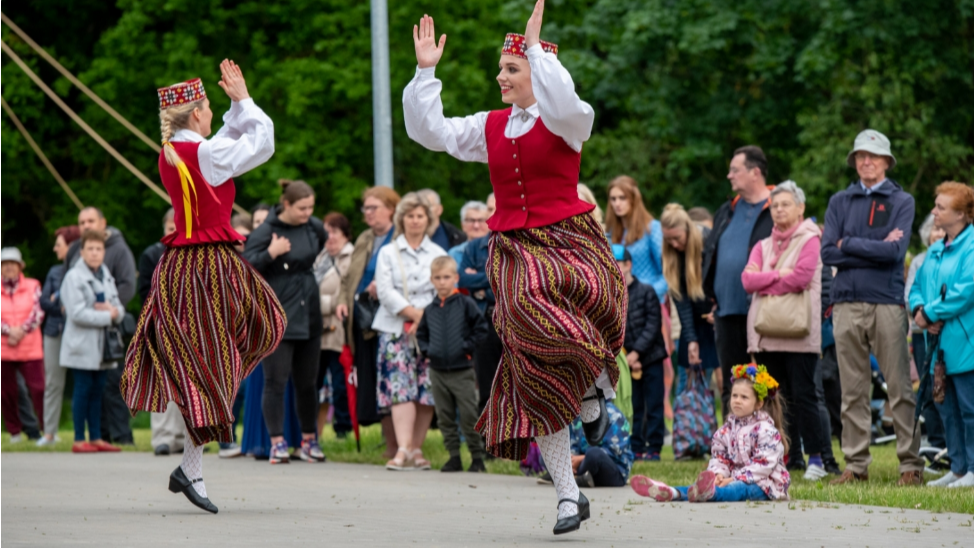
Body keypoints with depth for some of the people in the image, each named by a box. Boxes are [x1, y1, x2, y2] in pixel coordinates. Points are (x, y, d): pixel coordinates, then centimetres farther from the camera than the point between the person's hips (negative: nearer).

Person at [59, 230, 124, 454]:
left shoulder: (106, 276, 14)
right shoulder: (74, 277, -10)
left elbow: (119, 306, 14)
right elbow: (77, 313, -18)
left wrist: (114, 311, -11)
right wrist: (107, 316, -14)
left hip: (102, 345, 7)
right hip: (83, 344, -7)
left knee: (97, 390, 9)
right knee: (83, 389, -5)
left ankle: (96, 438, 13)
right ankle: (79, 440, -1)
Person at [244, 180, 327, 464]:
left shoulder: (315, 228, 6)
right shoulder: (265, 232, -10)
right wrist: (271, 253, -24)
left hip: (309, 315, 5)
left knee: (307, 382, 11)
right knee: (276, 381, -5)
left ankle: (309, 440, 20)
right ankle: (277, 443, -1)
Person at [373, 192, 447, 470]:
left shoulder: (438, 254, 13)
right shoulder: (388, 253, 11)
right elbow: (385, 291, 0)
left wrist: (426, 318, -9)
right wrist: (413, 312, -10)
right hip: (395, 329, -1)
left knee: (426, 388, -2)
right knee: (400, 386, -14)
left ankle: (416, 448, 6)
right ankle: (403, 449, -22)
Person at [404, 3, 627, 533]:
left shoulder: (567, 121, -2)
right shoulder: (491, 127, 14)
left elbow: (560, 102, -26)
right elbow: (430, 131, 15)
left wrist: (535, 46, -22)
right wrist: (426, 71, 9)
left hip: (568, 241, -4)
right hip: (516, 249, 4)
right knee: (535, 371, -7)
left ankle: (593, 391, -8)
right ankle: (568, 495, -1)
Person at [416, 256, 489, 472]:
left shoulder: (465, 304, -5)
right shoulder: (430, 309, 8)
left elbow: (481, 328, -3)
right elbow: (421, 332, 22)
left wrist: (468, 347, -10)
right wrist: (426, 350, 7)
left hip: (462, 371, -5)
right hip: (437, 371, 5)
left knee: (469, 417, -3)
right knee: (445, 418, 8)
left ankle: (477, 457, 5)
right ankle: (454, 457, 14)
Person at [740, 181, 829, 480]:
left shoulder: (809, 239, 1)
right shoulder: (763, 246, 20)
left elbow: (801, 277, -13)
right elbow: (748, 279, 6)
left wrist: (764, 281, -2)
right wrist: (778, 275, -9)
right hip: (766, 331, 6)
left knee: (802, 396, -8)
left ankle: (815, 458, -6)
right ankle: (789, 457, 7)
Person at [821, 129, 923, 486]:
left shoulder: (901, 201, 6)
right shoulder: (840, 202, 14)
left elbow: (895, 251, -9)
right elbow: (828, 253, 1)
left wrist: (849, 244, -3)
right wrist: (876, 249, -5)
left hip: (887, 302, -3)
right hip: (847, 303, 3)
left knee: (900, 387, -3)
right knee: (852, 390, 4)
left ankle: (911, 463, -1)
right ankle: (856, 464, 8)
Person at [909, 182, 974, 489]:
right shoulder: (935, 250, 17)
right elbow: (917, 287, 21)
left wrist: (931, 313, -15)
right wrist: (918, 308, -1)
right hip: (941, 343, 9)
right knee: (947, 407, 11)